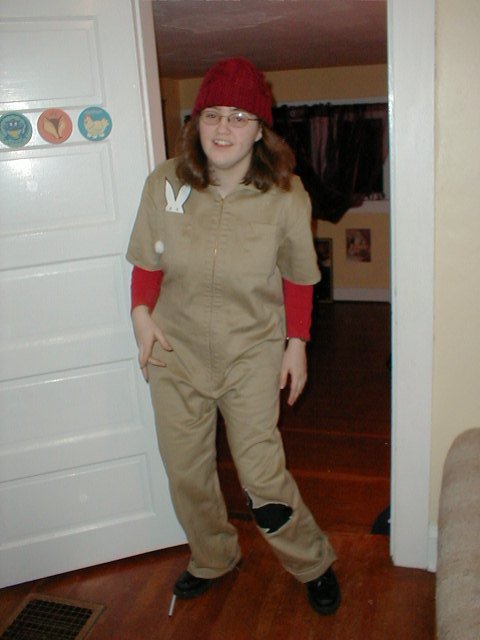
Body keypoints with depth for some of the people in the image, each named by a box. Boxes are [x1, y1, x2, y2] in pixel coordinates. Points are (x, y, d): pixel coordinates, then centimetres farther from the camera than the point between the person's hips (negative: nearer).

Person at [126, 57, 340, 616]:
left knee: (262, 476, -2)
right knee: (185, 471, 13)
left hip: (253, 351, -2)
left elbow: (298, 278, 0)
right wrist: (142, 313, -10)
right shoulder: (166, 183, -9)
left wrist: (297, 343, 0)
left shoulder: (285, 194, -12)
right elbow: (147, 262, 4)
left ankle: (313, 564, 29)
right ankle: (212, 559, 42)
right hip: (175, 349, 3)